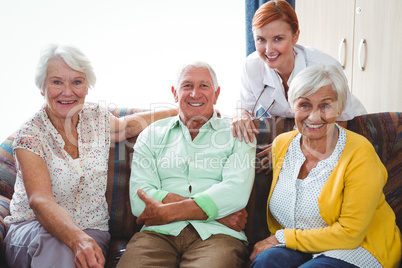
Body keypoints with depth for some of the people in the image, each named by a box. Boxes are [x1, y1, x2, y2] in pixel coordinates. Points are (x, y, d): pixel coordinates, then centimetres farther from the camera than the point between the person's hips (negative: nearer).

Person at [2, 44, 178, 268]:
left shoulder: (97, 117, 0)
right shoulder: (30, 135, -13)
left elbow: (130, 124, 23)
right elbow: (40, 201, -25)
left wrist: (180, 111, 27)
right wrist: (77, 239, -43)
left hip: (91, 230, 2)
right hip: (33, 230, -2)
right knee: (56, 246, -34)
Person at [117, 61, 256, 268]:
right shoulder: (152, 135, 15)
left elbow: (236, 192, -5)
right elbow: (139, 200, 0)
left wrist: (168, 212, -9)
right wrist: (216, 210, -7)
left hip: (215, 235, 0)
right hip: (159, 234, 1)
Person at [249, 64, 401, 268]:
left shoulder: (359, 155, -16)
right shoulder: (281, 144, 1)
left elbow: (350, 234, -17)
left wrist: (282, 238, -15)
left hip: (357, 249, -4)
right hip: (300, 249, 4)